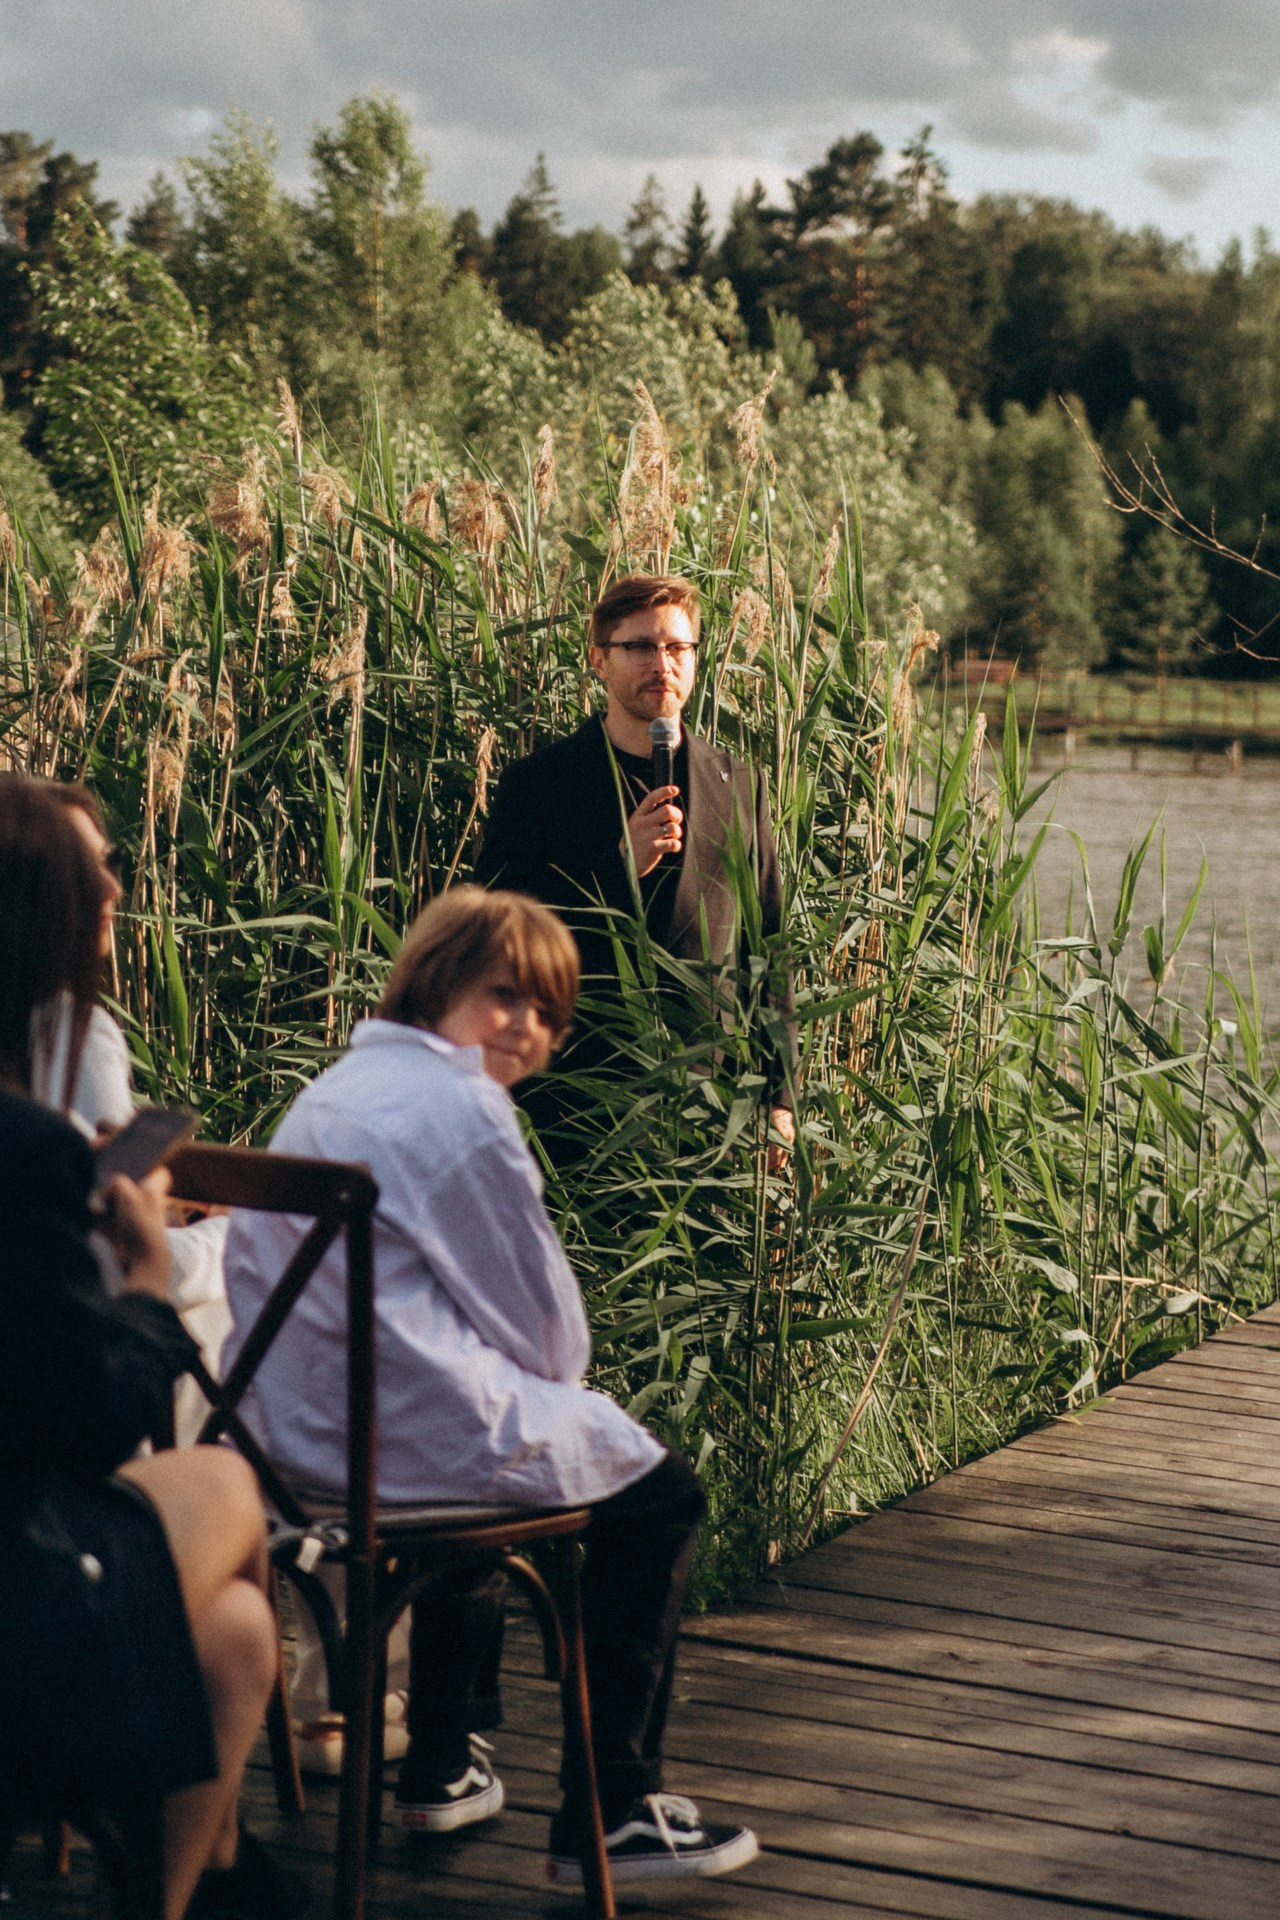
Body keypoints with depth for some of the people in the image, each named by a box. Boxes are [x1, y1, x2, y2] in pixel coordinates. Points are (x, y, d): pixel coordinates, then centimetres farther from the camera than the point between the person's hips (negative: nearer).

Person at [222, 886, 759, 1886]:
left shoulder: (331, 1092, 14)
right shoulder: (464, 1116, -14)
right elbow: (543, 1318, -10)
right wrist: (558, 1391, 13)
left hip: (300, 1422, 9)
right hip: (414, 1428, -9)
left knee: (492, 1441, 38)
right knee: (660, 1493, 6)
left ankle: (445, 1765, 40)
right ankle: (611, 1814, 6)